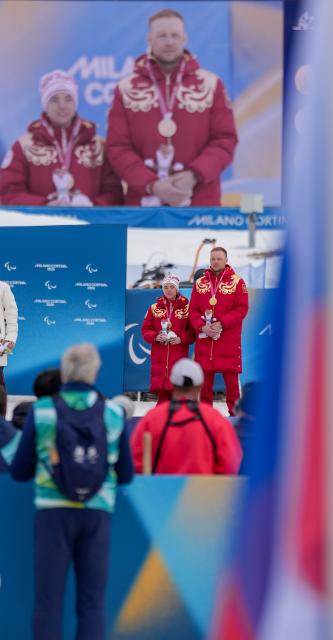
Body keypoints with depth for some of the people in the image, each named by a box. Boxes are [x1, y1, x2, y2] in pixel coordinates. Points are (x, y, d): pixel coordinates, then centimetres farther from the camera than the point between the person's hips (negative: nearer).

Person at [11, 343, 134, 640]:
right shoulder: (113, 412, 3)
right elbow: (126, 475, 9)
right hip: (97, 513, 1)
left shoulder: (42, 411, -1)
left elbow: (20, 471, 5)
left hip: (55, 512, -1)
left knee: (49, 602, 2)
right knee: (92, 602, 6)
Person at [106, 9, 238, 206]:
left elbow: (224, 140, 1)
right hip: (145, 202, 0)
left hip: (201, 205, 0)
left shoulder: (210, 85, 7)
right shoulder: (127, 89, 6)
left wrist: (194, 175, -16)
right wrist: (151, 184, -15)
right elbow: (118, 148, 0)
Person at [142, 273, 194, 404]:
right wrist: (155, 337, -11)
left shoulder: (186, 307, 2)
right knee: (162, 391, 1)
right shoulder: (155, 308, 7)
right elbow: (145, 329, 8)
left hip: (179, 355, -2)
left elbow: (193, 331, 0)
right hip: (159, 355, 2)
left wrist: (181, 339, -16)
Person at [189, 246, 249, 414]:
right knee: (205, 377, 7)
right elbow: (193, 310, 8)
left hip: (229, 339, -3)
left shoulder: (237, 282, 0)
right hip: (204, 338, 3)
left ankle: (234, 412, 5)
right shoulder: (199, 283, 10)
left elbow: (242, 308, -7)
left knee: (231, 376, -2)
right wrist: (202, 326, -11)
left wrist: (221, 323, -17)